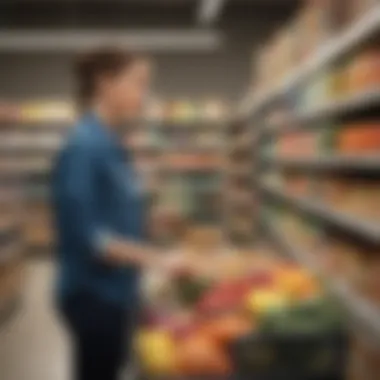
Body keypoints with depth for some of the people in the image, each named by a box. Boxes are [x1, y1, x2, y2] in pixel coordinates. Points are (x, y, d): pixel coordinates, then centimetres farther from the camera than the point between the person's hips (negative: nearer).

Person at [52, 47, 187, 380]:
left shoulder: (112, 146, 7)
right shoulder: (84, 147, -19)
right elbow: (85, 234, -24)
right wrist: (155, 258, -23)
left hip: (116, 291, 9)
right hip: (93, 294, -9)